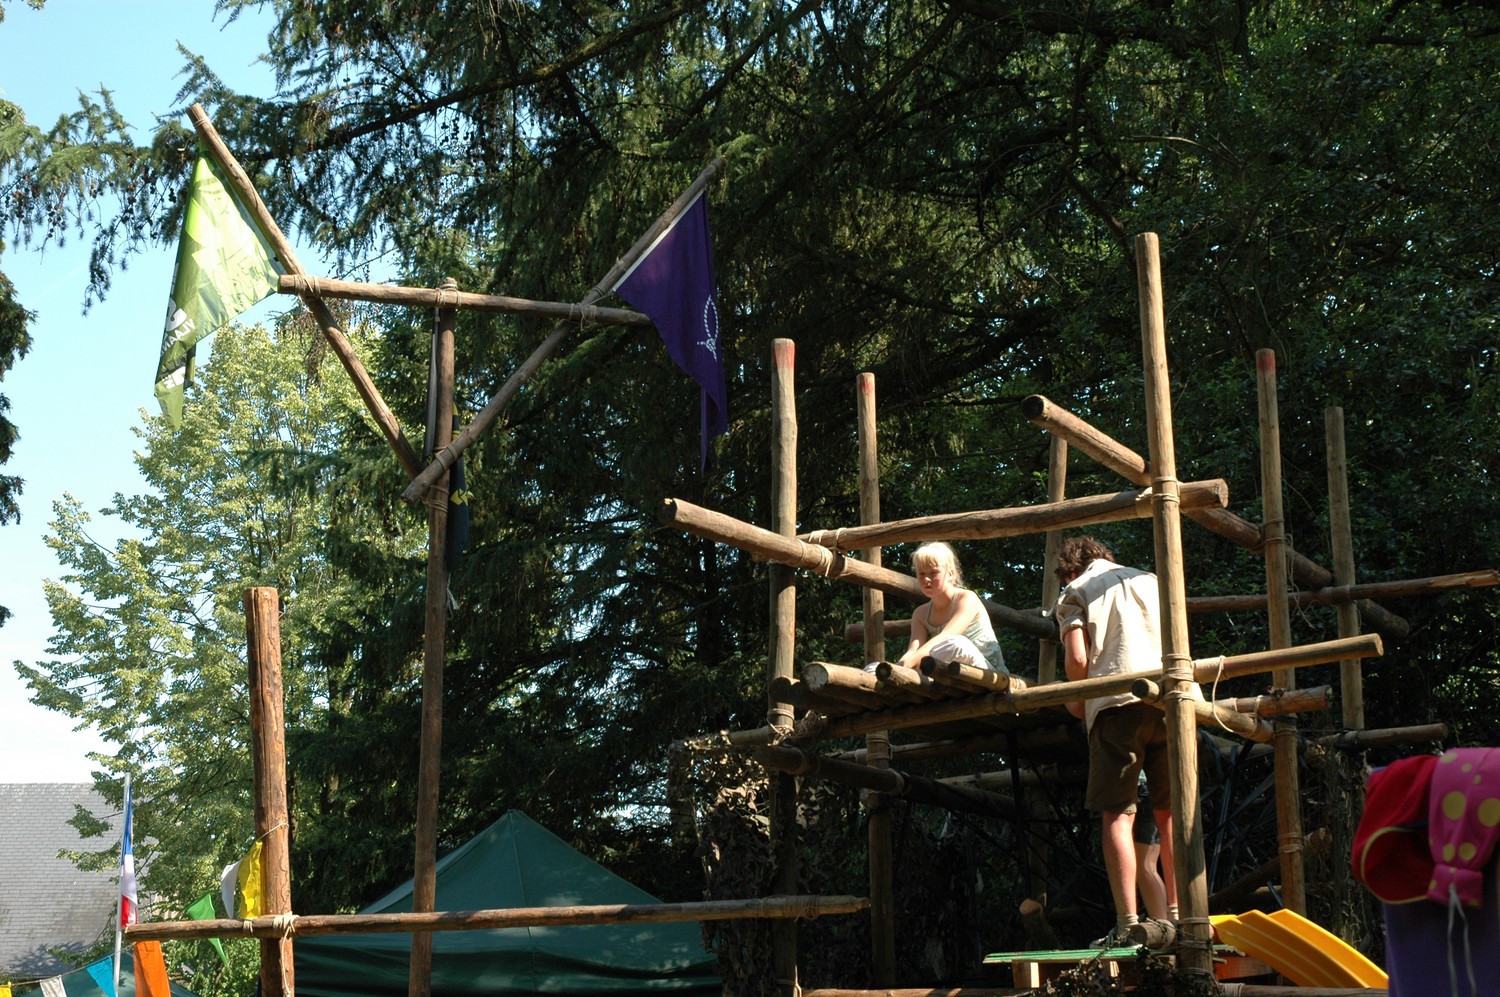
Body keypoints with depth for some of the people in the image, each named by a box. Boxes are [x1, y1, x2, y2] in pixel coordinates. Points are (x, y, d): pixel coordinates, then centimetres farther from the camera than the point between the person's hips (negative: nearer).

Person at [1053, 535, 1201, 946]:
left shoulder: (1075, 592, 13)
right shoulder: (1149, 580, 26)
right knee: (1170, 812, 11)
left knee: (1117, 815, -2)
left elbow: (1077, 658, 0)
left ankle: (1128, 924, -8)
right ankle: (1176, 916, 7)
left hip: (1116, 700, -4)